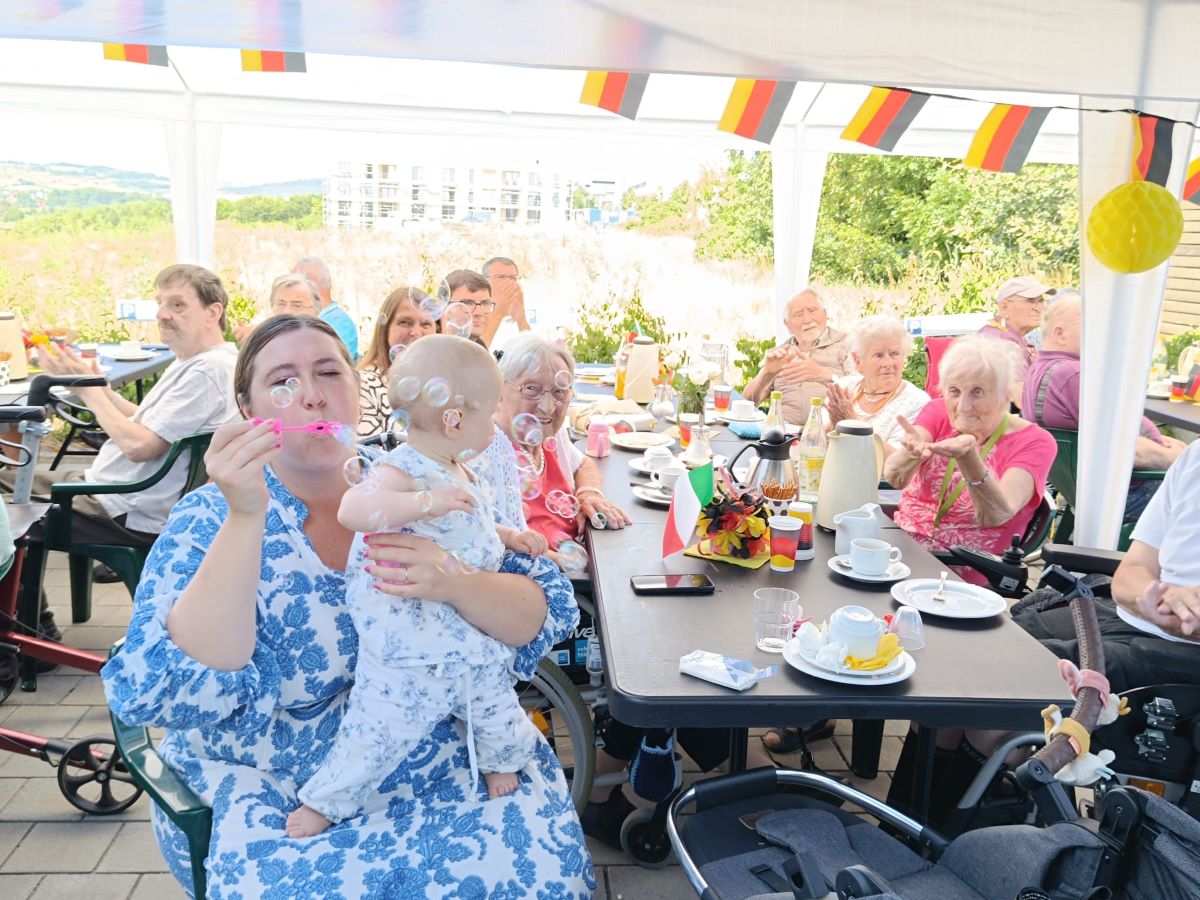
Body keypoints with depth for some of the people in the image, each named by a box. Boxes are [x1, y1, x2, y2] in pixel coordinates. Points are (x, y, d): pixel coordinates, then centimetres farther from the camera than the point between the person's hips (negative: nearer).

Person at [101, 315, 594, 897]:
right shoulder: (209, 519, -6)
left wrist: (452, 584, -27)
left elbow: (547, 613, -6)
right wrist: (245, 518, -28)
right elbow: (168, 692, -20)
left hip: (438, 756, 1)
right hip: (268, 788, -1)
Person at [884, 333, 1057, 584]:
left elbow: (996, 516, -23)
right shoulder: (938, 412, 2)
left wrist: (968, 458, -40)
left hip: (966, 574, -3)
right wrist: (913, 452, -38)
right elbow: (893, 478, -15)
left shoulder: (1033, 441, -7)